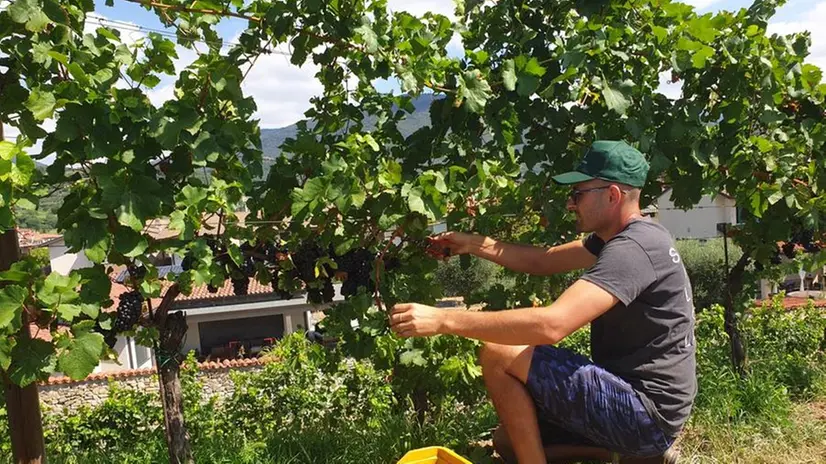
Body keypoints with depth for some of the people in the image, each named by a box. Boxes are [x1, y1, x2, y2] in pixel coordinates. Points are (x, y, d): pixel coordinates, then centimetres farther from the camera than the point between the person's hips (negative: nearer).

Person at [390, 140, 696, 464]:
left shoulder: (633, 248, -24)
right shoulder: (625, 236, 8)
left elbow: (551, 325, -35)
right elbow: (542, 261, 12)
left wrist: (444, 320, -34)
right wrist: (474, 244, 2)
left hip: (646, 410, -10)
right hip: (639, 399, 10)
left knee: (497, 355, -18)